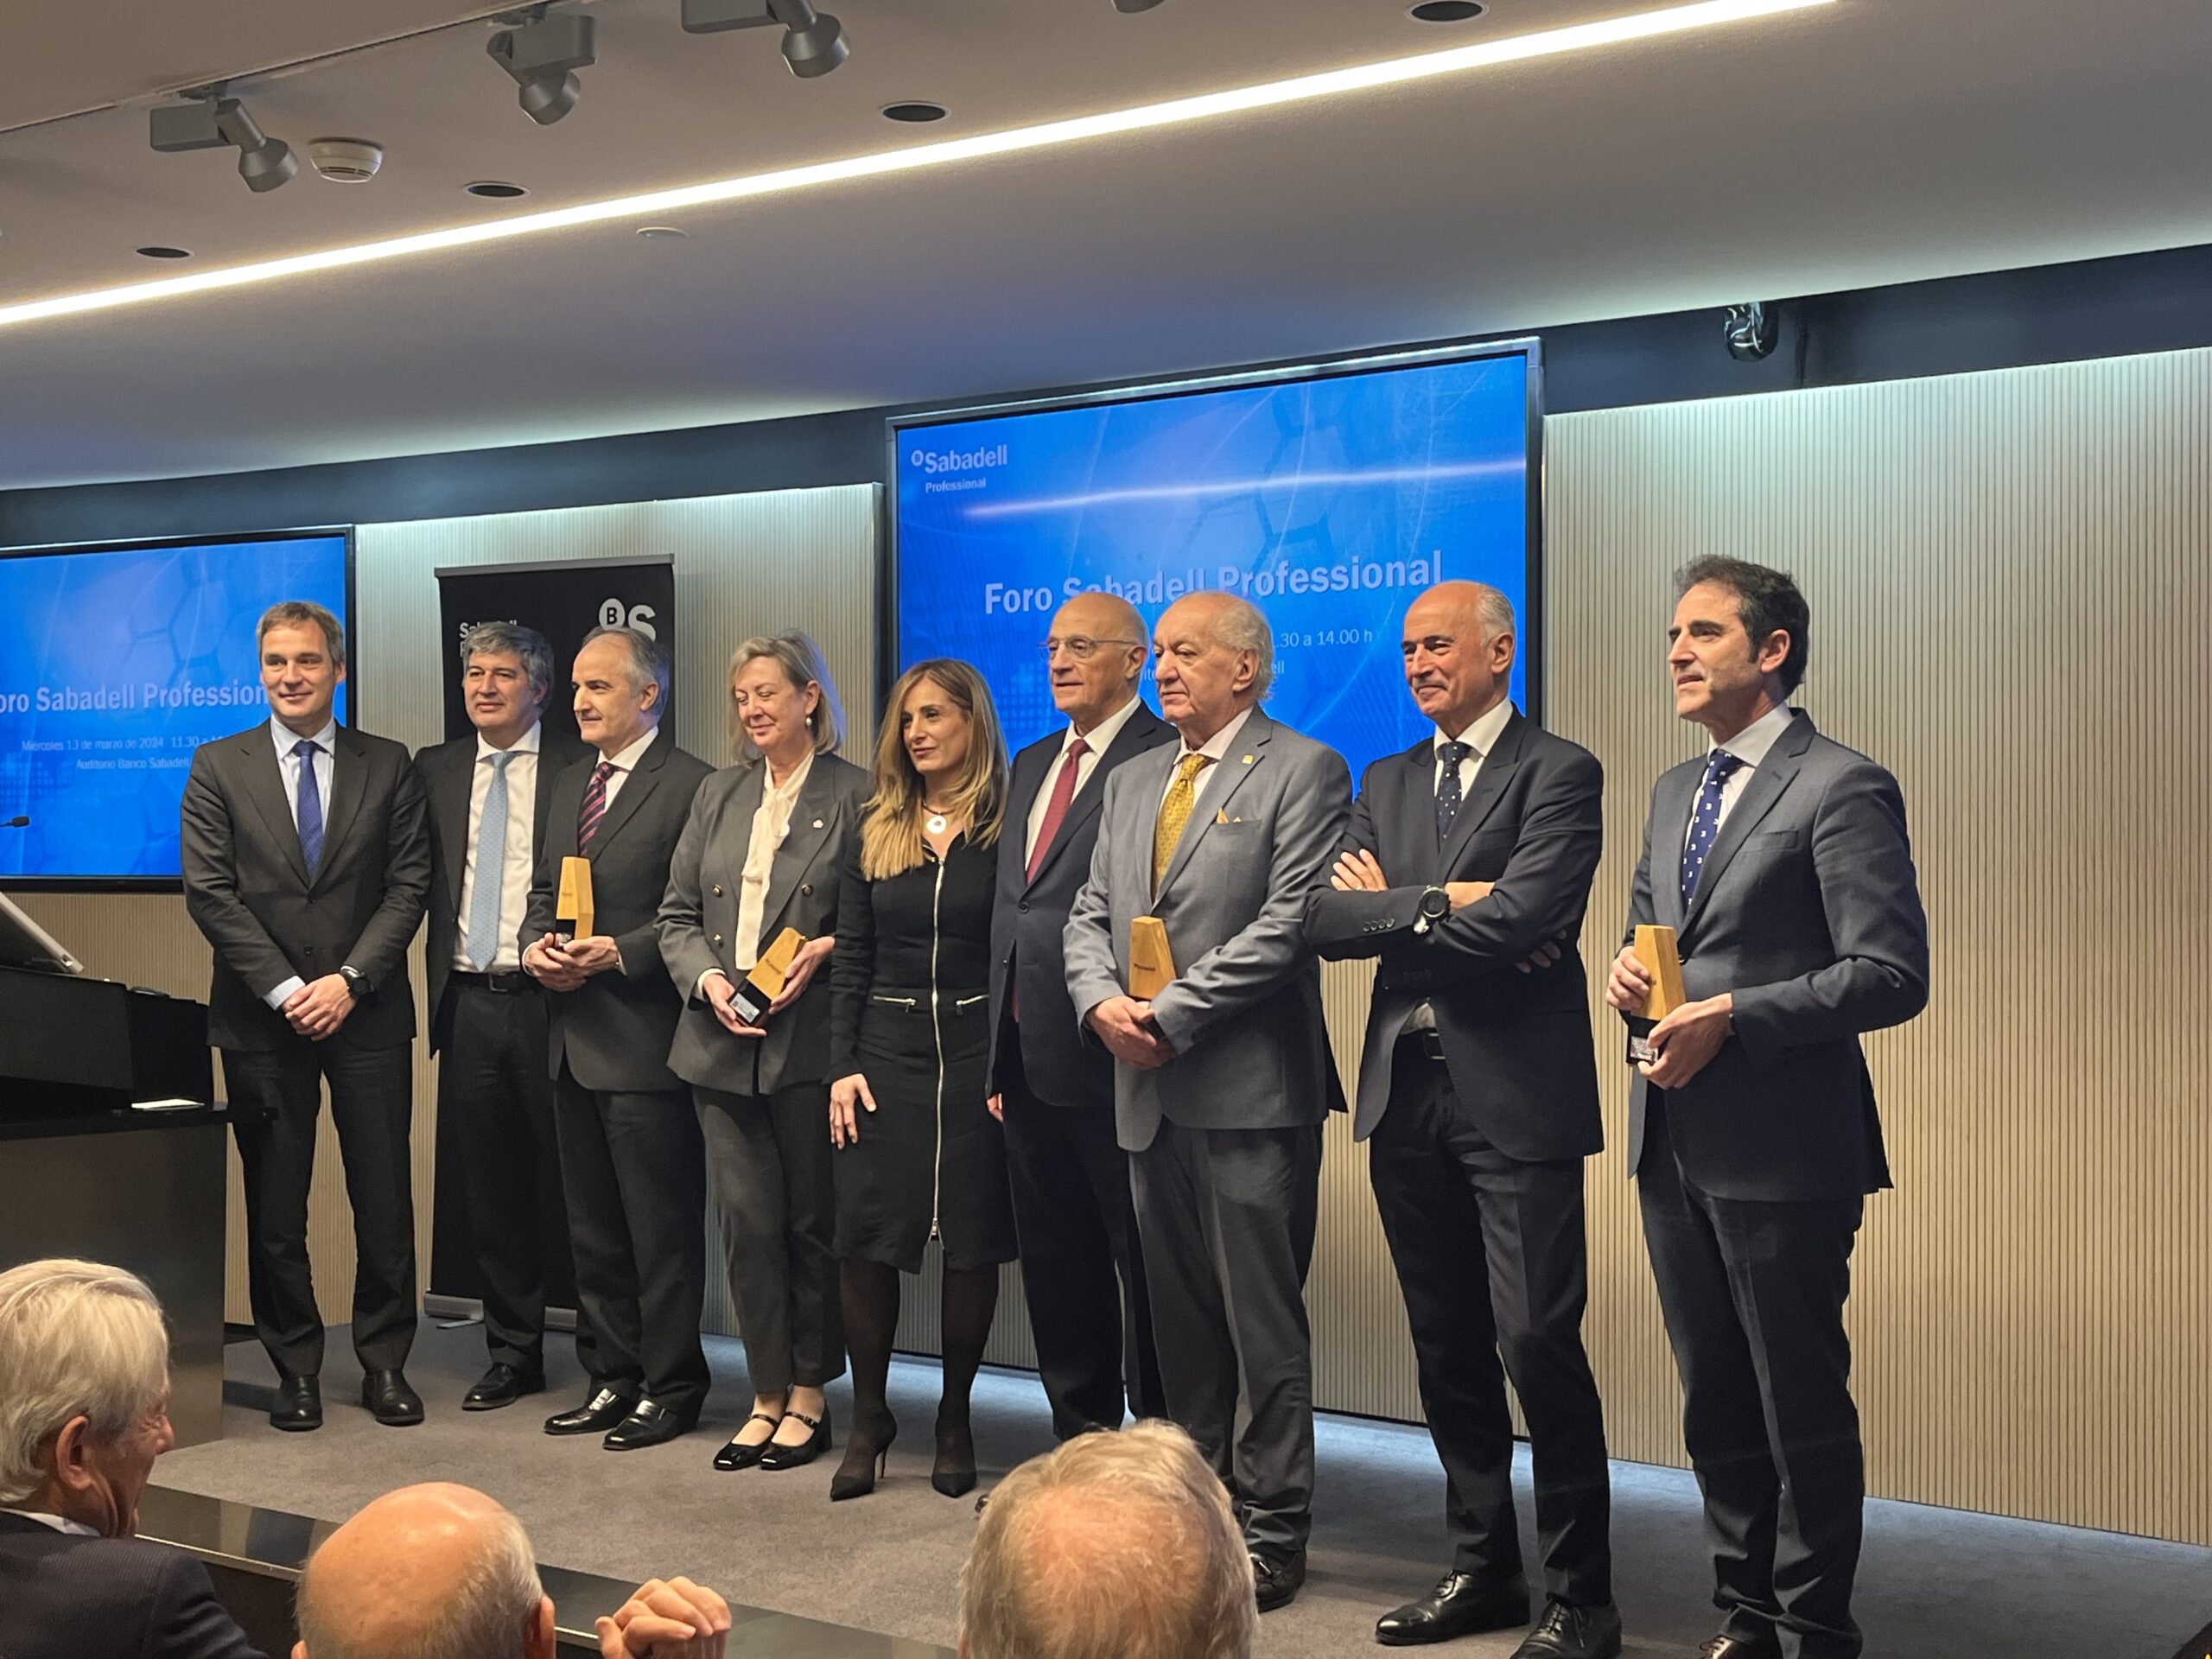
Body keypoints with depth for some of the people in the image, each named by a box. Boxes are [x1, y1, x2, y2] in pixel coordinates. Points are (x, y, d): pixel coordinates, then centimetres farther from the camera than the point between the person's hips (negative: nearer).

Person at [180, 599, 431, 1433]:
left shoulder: (388, 766, 6)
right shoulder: (218, 766, 4)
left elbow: (408, 886, 1)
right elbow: (209, 892, -2)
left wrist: (350, 980, -11)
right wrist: (285, 989, -11)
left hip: (367, 1015, 0)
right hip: (262, 1018, 0)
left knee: (384, 1199, 3)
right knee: (275, 1207, 5)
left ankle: (385, 1363, 15)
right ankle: (295, 1368, 16)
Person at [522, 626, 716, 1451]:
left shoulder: (691, 786, -10)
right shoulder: (568, 786, 17)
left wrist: (617, 953, -19)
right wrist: (536, 944, 2)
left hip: (646, 1041, -8)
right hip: (575, 1040, 9)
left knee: (661, 1225, -1)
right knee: (592, 1226, 15)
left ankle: (670, 1388, 10)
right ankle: (611, 1377, 25)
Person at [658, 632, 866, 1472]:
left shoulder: (854, 795, -3)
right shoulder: (717, 796, 14)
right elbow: (676, 916, 13)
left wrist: (825, 950, -18)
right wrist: (707, 978, -5)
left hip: (811, 1042, -4)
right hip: (723, 1044, 4)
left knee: (812, 1221, 5)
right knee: (748, 1222, 4)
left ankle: (809, 1394, 17)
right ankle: (767, 1396, 14)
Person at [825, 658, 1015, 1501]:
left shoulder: (1008, 825, -2)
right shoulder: (875, 832, 8)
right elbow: (850, 959, 8)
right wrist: (843, 1066, -1)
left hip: (978, 1056, -3)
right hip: (885, 1053, 3)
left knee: (973, 1241, 4)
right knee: (866, 1238, 0)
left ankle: (955, 1417, 19)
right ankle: (868, 1417, 15)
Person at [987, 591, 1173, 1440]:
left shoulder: (1163, 758, -9)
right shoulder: (1031, 764, 18)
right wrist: (1000, 1055, 15)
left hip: (1107, 1054, -9)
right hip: (1028, 1057, 9)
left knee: (1144, 1263, 1)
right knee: (1055, 1265, 15)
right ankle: (1080, 1434, 27)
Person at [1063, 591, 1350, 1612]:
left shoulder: (1300, 771, -4)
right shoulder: (1132, 782, 18)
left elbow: (1287, 922, -14)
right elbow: (1090, 914, 16)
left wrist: (1172, 1014, -15)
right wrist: (1103, 1001, -4)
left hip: (1251, 1092, -7)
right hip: (1149, 1090, 7)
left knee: (1262, 1320, -2)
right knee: (1180, 1317, 13)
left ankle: (1270, 1529, 6)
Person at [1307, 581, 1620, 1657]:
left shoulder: (1559, 772, -4)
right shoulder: (1387, 782, 15)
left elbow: (1518, 918, -19)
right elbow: (1321, 915, 3)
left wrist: (1388, 915, -6)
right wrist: (1438, 903, -10)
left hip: (1516, 1094, -6)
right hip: (1407, 1092, 6)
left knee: (1538, 1343, -6)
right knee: (1448, 1345, 13)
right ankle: (1482, 1568, 26)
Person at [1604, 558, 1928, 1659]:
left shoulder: (1842, 788, -10)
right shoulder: (1675, 792, 15)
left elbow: (1893, 974, -16)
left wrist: (1731, 1016, -21)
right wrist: (1628, 970, 1)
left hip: (1781, 1150, -8)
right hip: (1675, 1142, 8)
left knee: (1803, 1408, 3)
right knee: (1716, 1405, 16)